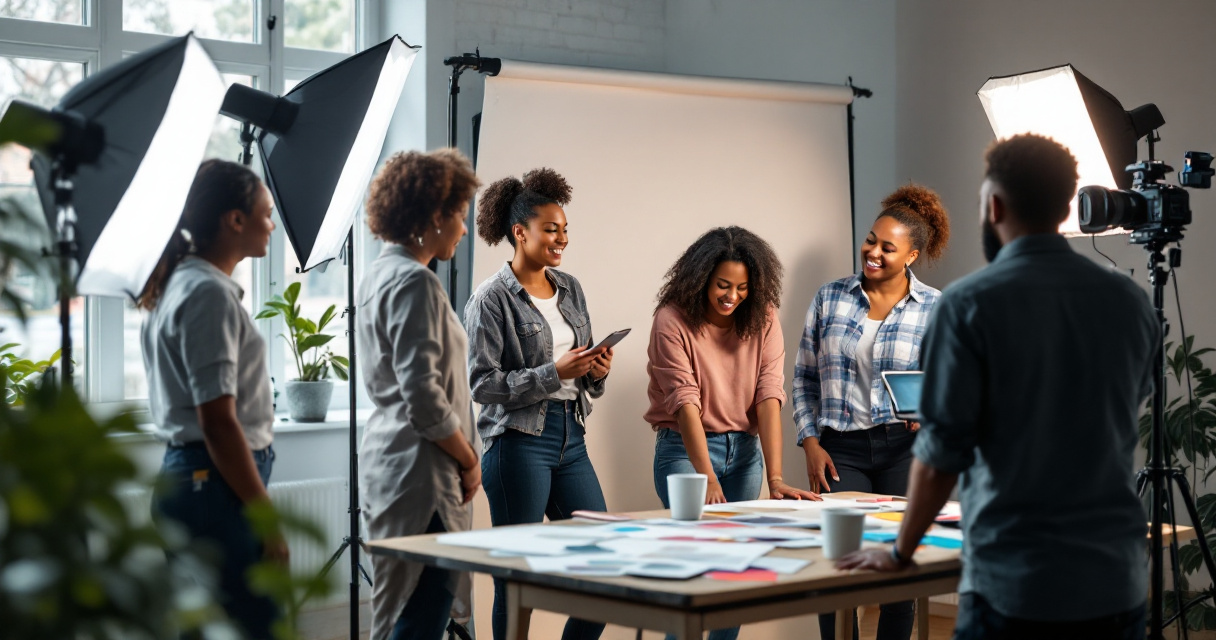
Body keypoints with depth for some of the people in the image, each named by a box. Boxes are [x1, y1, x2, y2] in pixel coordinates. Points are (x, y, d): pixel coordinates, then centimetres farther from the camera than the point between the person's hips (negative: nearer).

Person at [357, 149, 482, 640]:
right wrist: (469, 461, -7)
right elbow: (424, 397, -21)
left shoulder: (378, 276, 16)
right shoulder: (414, 282, -15)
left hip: (386, 455, 10)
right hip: (419, 469, -10)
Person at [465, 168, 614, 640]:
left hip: (572, 438, 7)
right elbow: (483, 384, -13)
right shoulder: (492, 298, -7)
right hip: (520, 441, -7)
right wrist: (553, 373, -18)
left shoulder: (570, 288, 13)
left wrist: (597, 371, -2)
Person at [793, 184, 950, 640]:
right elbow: (805, 377, 8)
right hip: (840, 449, 1)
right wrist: (811, 443, 0)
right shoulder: (829, 298, 4)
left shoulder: (936, 308, 1)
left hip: (905, 448, -1)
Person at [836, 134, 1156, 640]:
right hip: (1118, 581, 4)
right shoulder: (1129, 301, 3)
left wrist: (900, 552, 4)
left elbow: (941, 451, -9)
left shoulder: (969, 304, -10)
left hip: (1014, 584, -4)